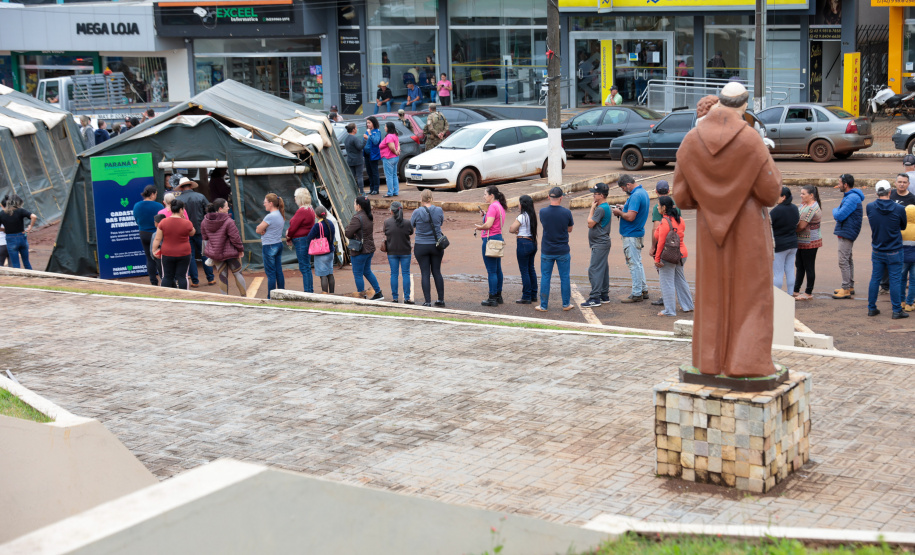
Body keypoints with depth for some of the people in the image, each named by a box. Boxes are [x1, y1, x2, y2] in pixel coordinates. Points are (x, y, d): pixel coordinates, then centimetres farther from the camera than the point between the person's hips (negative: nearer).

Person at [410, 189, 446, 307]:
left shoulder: (417, 212, -11)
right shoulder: (439, 211, -6)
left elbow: (411, 225, 4)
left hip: (421, 246, -2)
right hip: (436, 245, 2)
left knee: (425, 273, 3)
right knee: (437, 272, 12)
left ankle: (427, 301, 2)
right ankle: (441, 300, 18)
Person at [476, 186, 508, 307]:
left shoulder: (493, 206, -16)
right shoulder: (500, 206, 14)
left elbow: (488, 224, -24)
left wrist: (479, 227, -6)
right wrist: (485, 215, 9)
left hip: (490, 239, -10)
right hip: (498, 238, 10)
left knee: (491, 271, -5)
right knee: (497, 270, 15)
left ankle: (492, 298, -2)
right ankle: (498, 296, 21)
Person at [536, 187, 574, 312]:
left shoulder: (543, 212, -8)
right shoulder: (566, 212, -10)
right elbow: (570, 229, 4)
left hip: (547, 251, 1)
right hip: (563, 251, -1)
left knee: (545, 277, 8)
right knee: (565, 277, 10)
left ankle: (544, 305, 12)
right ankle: (566, 304, 18)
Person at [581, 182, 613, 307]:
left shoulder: (601, 209, -19)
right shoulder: (606, 207, 14)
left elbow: (590, 223, -15)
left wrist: (592, 208, -10)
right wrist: (594, 207, 14)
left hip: (600, 244, -11)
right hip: (603, 242, 11)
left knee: (594, 270, -12)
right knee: (603, 269, 15)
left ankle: (595, 298, -14)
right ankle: (604, 295, 21)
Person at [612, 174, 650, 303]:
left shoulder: (635, 196, -22)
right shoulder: (643, 192, 11)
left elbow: (630, 217, -28)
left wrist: (619, 212, -11)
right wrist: (624, 209, 9)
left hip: (631, 236, -11)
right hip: (638, 233, 11)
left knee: (634, 264, -4)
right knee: (638, 263, 18)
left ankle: (636, 294, 1)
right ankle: (644, 290, 24)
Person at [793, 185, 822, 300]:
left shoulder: (811, 208, -20)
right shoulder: (804, 205, 11)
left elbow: (801, 226, -22)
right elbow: (798, 221, 14)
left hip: (809, 243, -10)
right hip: (801, 242, 10)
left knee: (809, 267, 0)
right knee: (799, 266, 14)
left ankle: (808, 293, 9)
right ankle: (796, 290, 22)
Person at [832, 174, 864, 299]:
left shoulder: (852, 198, -21)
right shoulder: (848, 196, 14)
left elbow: (839, 216, -24)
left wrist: (835, 210, -5)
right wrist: (837, 210, 0)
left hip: (846, 233, -11)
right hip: (846, 232, 11)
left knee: (843, 261, -9)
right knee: (848, 260, 17)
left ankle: (846, 289, -7)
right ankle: (850, 286, 26)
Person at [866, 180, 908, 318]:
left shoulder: (870, 207, -9)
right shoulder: (899, 209, -14)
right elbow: (903, 226, 2)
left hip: (877, 251, 3)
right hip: (894, 252, -3)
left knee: (875, 279, 12)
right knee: (895, 280, 4)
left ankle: (871, 308, 17)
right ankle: (897, 311, 8)